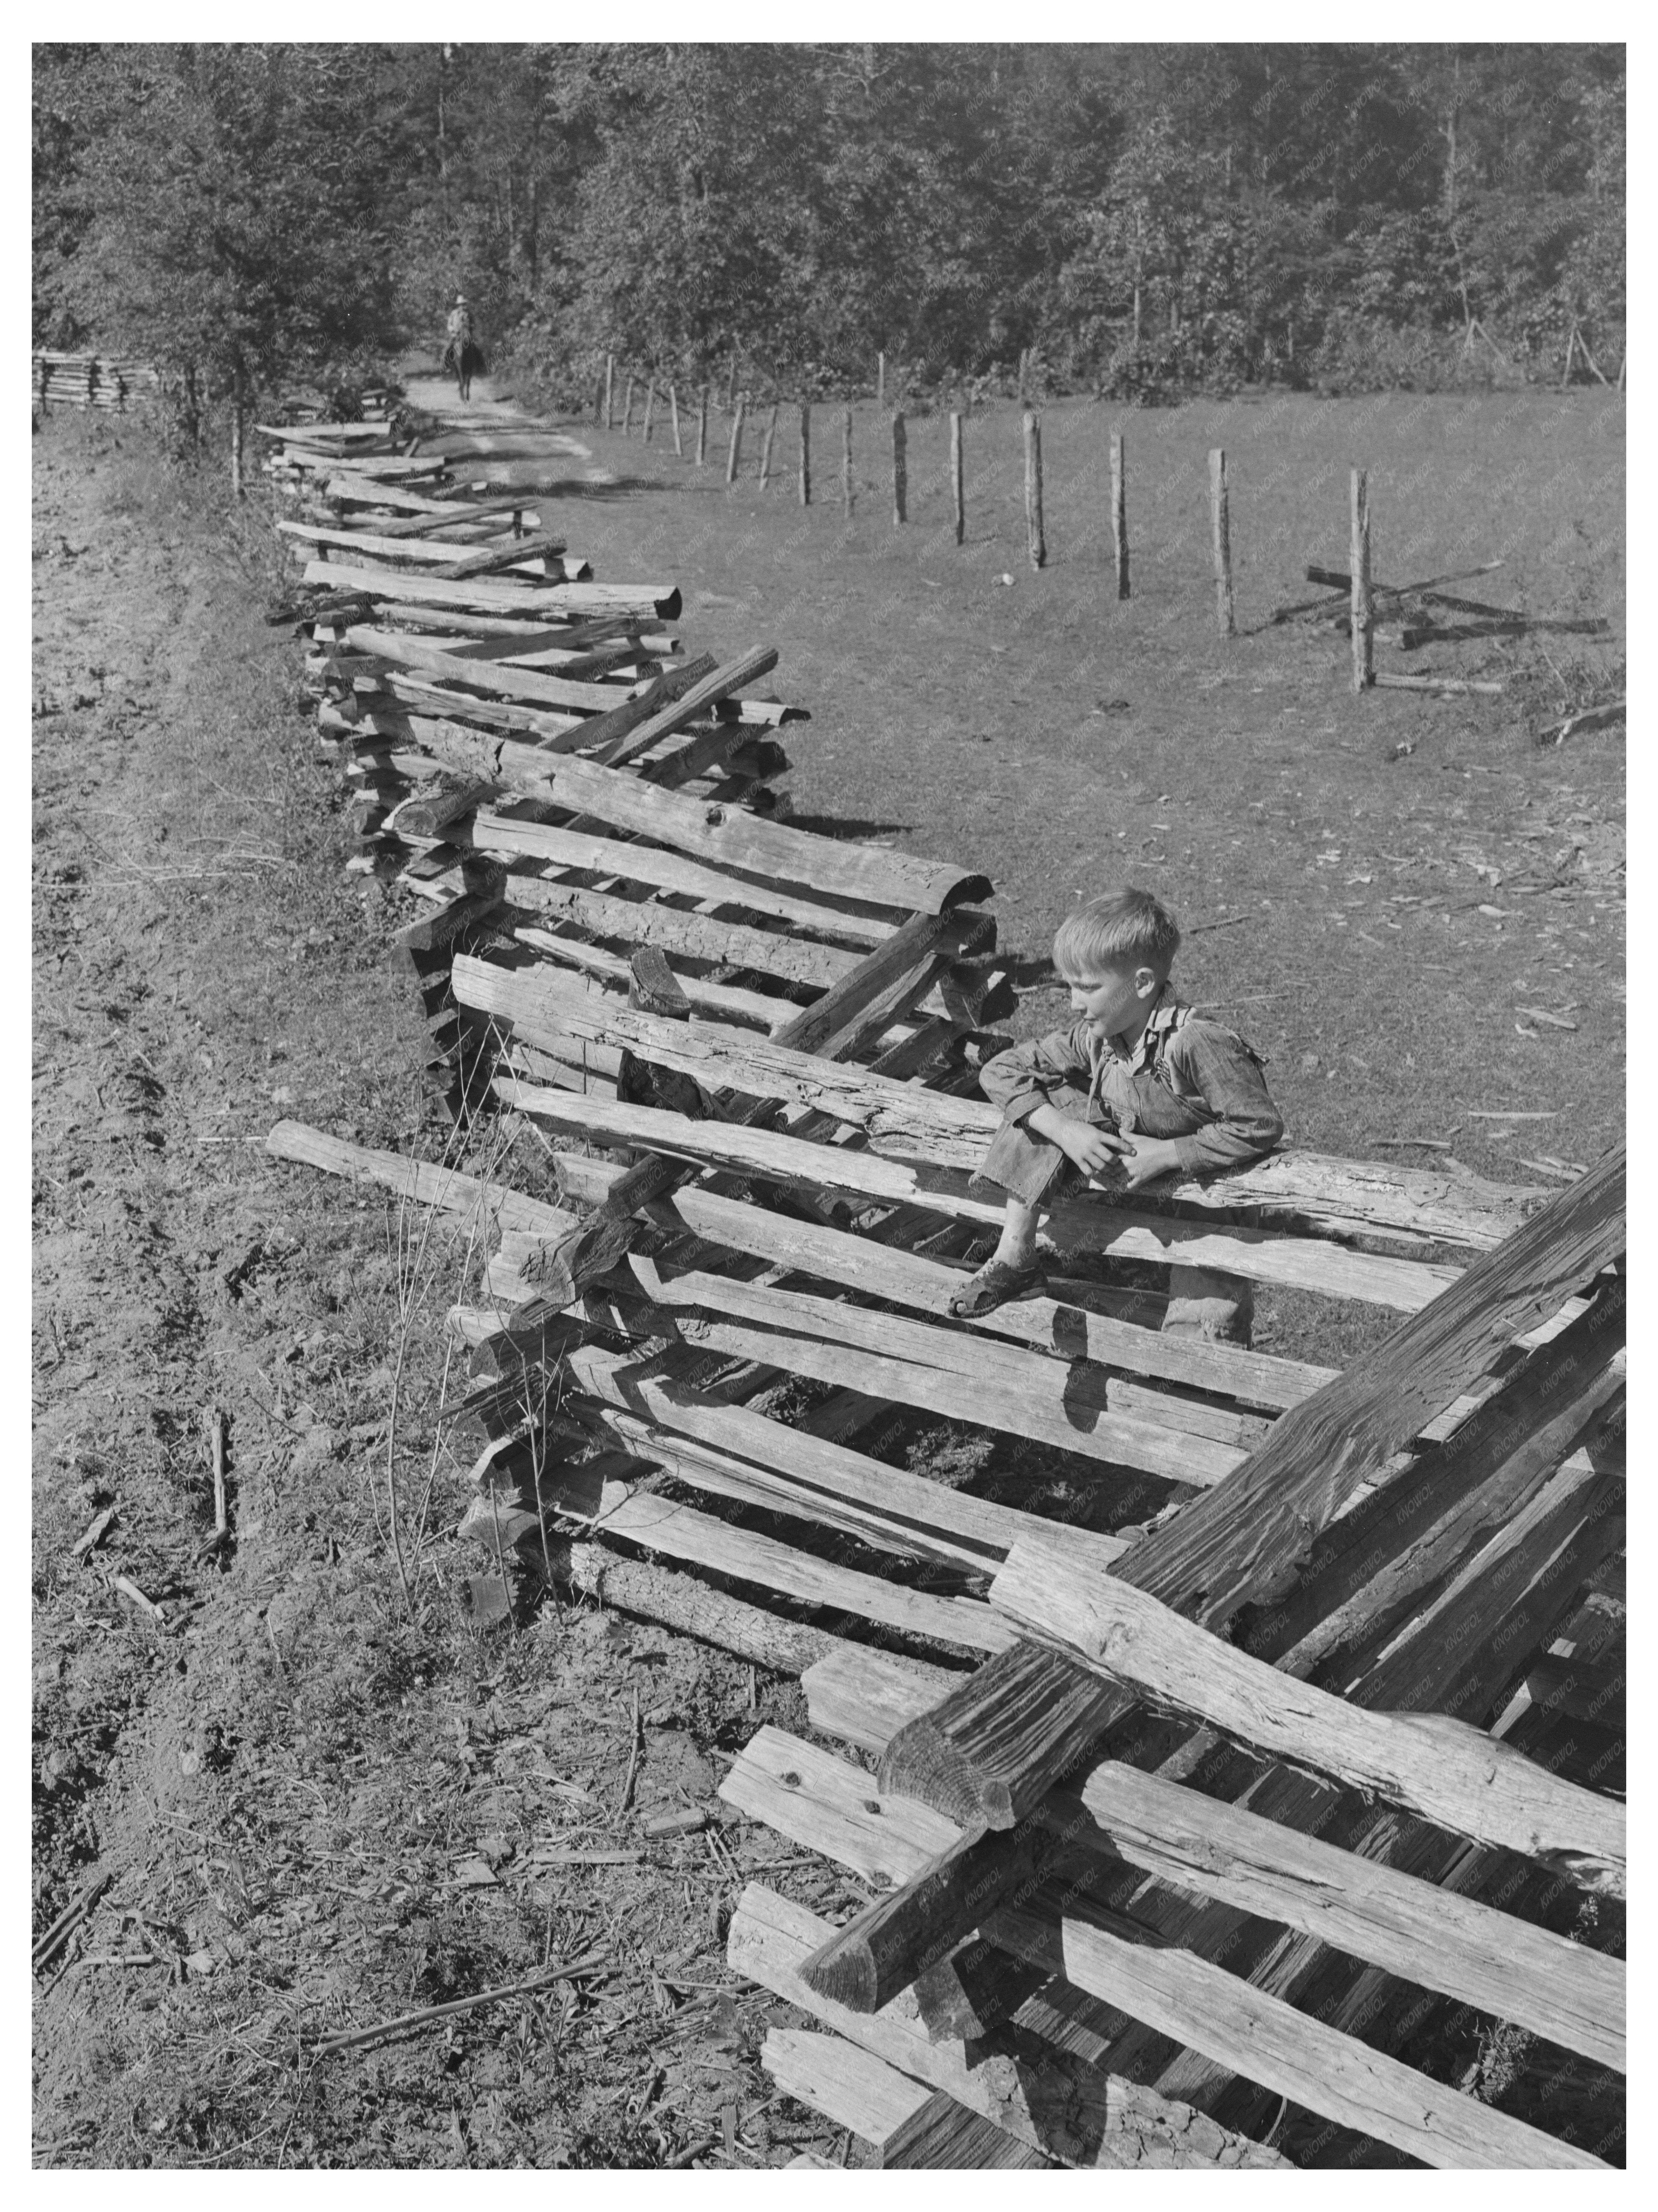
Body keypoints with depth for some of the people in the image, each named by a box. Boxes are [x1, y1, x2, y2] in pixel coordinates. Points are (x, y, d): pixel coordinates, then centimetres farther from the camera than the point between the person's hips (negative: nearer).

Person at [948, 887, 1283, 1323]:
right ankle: (1014, 1259, -12)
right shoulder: (1093, 1039, -14)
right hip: (1120, 1157, 5)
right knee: (1049, 1103, -15)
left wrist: (1165, 1153, -27)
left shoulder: (1195, 1043, -33)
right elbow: (1000, 1071, -9)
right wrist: (1066, 1131, -23)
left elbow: (1260, 1126, -30)